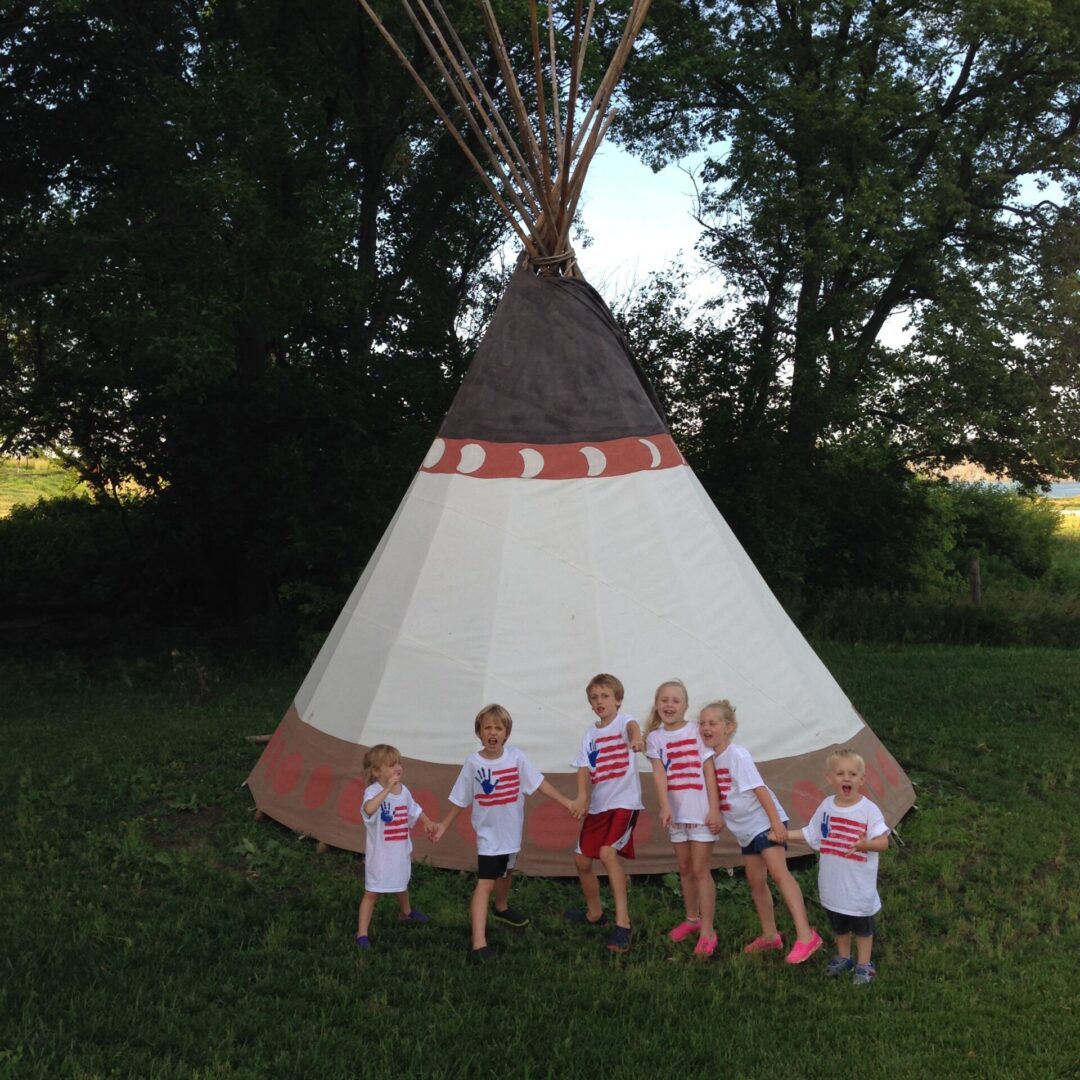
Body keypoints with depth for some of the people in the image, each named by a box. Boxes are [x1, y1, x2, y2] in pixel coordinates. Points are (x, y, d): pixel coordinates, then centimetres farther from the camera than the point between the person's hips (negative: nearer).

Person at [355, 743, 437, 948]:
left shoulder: (404, 791, -2)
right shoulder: (373, 791, -25)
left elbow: (415, 811, 14)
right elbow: (369, 809, -47)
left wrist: (427, 822, -4)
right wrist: (388, 788, -50)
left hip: (401, 853, 7)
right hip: (380, 855, -7)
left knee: (401, 885, 29)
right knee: (371, 893, 0)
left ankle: (406, 912, 55)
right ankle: (362, 934, 10)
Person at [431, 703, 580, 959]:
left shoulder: (515, 756, -12)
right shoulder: (473, 762, -15)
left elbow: (539, 783, -8)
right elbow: (460, 799, -3)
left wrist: (566, 802, -11)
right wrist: (444, 825, -1)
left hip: (511, 831, 4)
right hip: (488, 834, -4)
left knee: (505, 873, 27)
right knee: (486, 883, -13)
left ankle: (502, 909, 55)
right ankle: (479, 943, -16)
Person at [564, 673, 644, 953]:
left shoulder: (623, 721, -6)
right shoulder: (590, 733, 10)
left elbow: (632, 725, -31)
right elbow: (584, 767, 1)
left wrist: (636, 737, -56)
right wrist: (581, 795, -18)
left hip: (625, 801, -7)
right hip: (598, 803, 7)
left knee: (607, 852, -25)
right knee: (582, 860, 10)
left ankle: (622, 921, -16)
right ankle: (594, 913, 33)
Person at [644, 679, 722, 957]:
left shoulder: (697, 732, -5)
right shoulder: (655, 737, 2)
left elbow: (709, 771, -6)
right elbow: (659, 774, -8)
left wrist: (715, 809, -10)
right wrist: (665, 806, -22)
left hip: (700, 810, -3)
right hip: (675, 811, 4)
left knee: (699, 869, -3)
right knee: (684, 868, 15)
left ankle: (707, 931, 4)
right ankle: (692, 918, 33)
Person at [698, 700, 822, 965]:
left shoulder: (737, 755, -18)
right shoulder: (712, 758, 3)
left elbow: (759, 789, -20)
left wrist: (776, 823, -22)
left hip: (764, 821, -8)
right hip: (744, 828, 8)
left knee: (777, 871, -21)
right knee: (755, 881, 10)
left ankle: (805, 935, -25)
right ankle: (770, 936, 23)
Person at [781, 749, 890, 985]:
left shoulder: (868, 809, -18)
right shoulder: (826, 805, -3)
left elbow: (883, 842, -21)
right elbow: (810, 834, 9)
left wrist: (865, 844, -41)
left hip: (860, 885, -5)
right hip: (833, 883, 5)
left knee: (862, 926, 12)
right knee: (838, 924, 22)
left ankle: (863, 964, 32)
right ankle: (843, 958, 43)